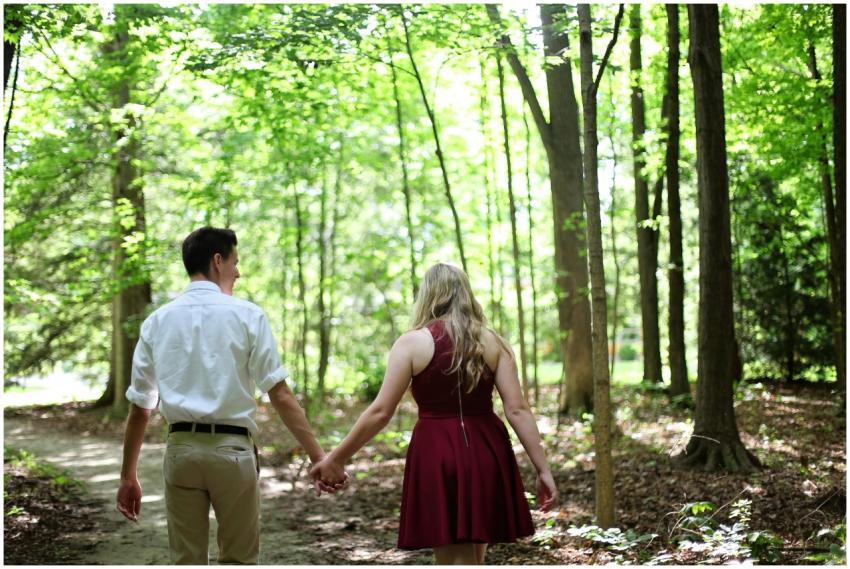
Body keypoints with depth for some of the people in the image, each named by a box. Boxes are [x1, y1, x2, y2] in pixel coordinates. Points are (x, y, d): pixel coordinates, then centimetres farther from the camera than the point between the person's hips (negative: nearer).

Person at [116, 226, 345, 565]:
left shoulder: (157, 321, 6)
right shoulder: (247, 315, -3)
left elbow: (139, 408, 8)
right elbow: (280, 395, -9)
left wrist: (128, 477, 15)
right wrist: (318, 457, -7)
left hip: (181, 448, 3)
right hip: (232, 449, -3)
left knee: (186, 562, 11)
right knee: (238, 561, 10)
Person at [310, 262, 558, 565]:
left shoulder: (412, 343, -3)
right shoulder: (493, 342, 5)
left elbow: (380, 412, -5)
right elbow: (518, 410, -2)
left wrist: (337, 458, 4)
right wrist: (543, 469, 2)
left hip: (437, 457, -3)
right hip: (486, 455, 3)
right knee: (472, 558, 20)